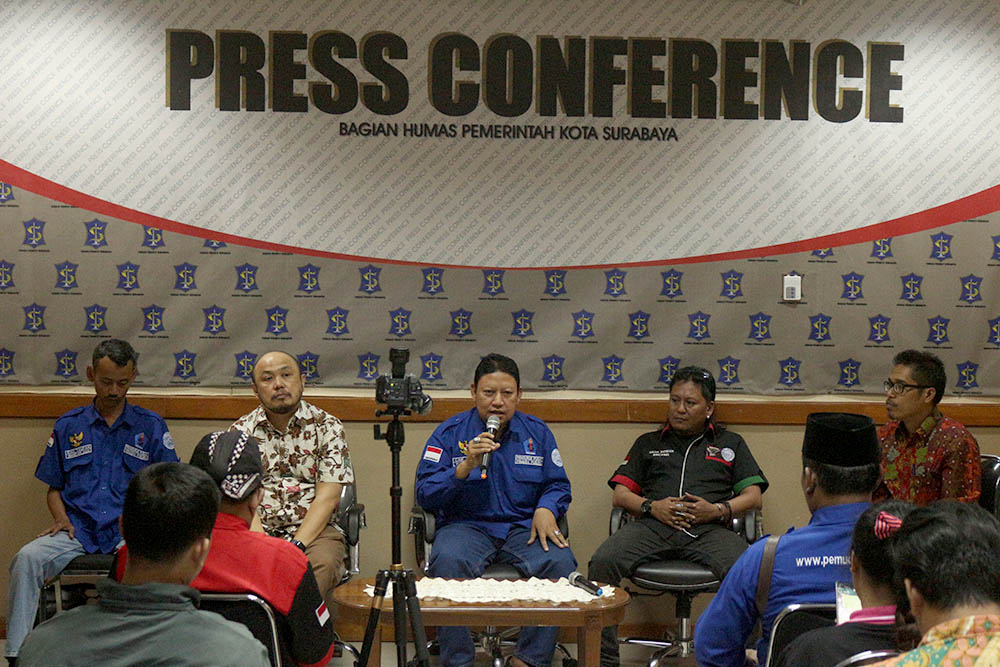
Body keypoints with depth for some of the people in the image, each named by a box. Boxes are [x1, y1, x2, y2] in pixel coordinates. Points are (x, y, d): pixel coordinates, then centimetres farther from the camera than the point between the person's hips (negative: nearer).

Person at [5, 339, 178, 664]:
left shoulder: (151, 426, 12)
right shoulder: (68, 426, 17)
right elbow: (54, 488, 21)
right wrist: (61, 519, 0)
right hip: (77, 530, 2)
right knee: (27, 559, -28)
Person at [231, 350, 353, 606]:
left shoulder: (327, 427, 6)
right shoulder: (241, 431, 10)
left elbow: (327, 498, -2)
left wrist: (296, 545, -16)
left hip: (314, 531, -1)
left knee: (323, 563, -35)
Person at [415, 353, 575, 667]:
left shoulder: (537, 432, 13)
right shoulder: (450, 432, 5)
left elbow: (558, 486, 17)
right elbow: (425, 494, -2)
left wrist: (546, 509, -6)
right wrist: (466, 466, -17)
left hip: (523, 527, 2)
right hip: (466, 525, -2)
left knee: (560, 562, -29)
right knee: (447, 561, -36)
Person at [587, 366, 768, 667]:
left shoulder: (730, 444, 27)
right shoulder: (649, 443, 29)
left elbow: (754, 497, 16)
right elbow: (619, 495, 20)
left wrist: (718, 510, -4)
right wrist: (651, 506, -2)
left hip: (708, 529, -1)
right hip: (653, 526, 1)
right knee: (603, 562, -29)